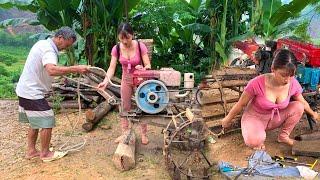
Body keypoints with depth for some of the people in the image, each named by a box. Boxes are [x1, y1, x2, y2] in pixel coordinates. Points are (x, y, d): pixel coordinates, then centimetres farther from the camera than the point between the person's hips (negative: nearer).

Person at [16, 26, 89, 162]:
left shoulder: (42, 43, 10)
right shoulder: (49, 50, -22)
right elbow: (52, 70, -42)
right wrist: (75, 69, -45)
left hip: (25, 90, 10)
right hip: (32, 93, -10)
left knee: (35, 122, 19)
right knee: (47, 122, -1)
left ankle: (31, 151, 29)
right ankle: (45, 154, 13)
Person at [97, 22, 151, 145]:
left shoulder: (140, 46, -24)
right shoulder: (116, 49, -16)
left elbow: (148, 66, -22)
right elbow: (112, 67, -19)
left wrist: (143, 69, -45)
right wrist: (106, 81, -35)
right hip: (126, 79, 3)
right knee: (125, 107, 11)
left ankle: (143, 134, 21)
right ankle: (124, 133, 25)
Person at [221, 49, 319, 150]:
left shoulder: (293, 84, -17)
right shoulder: (257, 83, -30)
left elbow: (302, 102, 7)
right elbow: (241, 104, -15)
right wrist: (228, 119, -4)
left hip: (275, 118, 5)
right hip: (254, 117, -5)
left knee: (298, 106, -15)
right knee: (254, 141, -34)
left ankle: (283, 136, 4)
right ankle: (259, 136, 3)